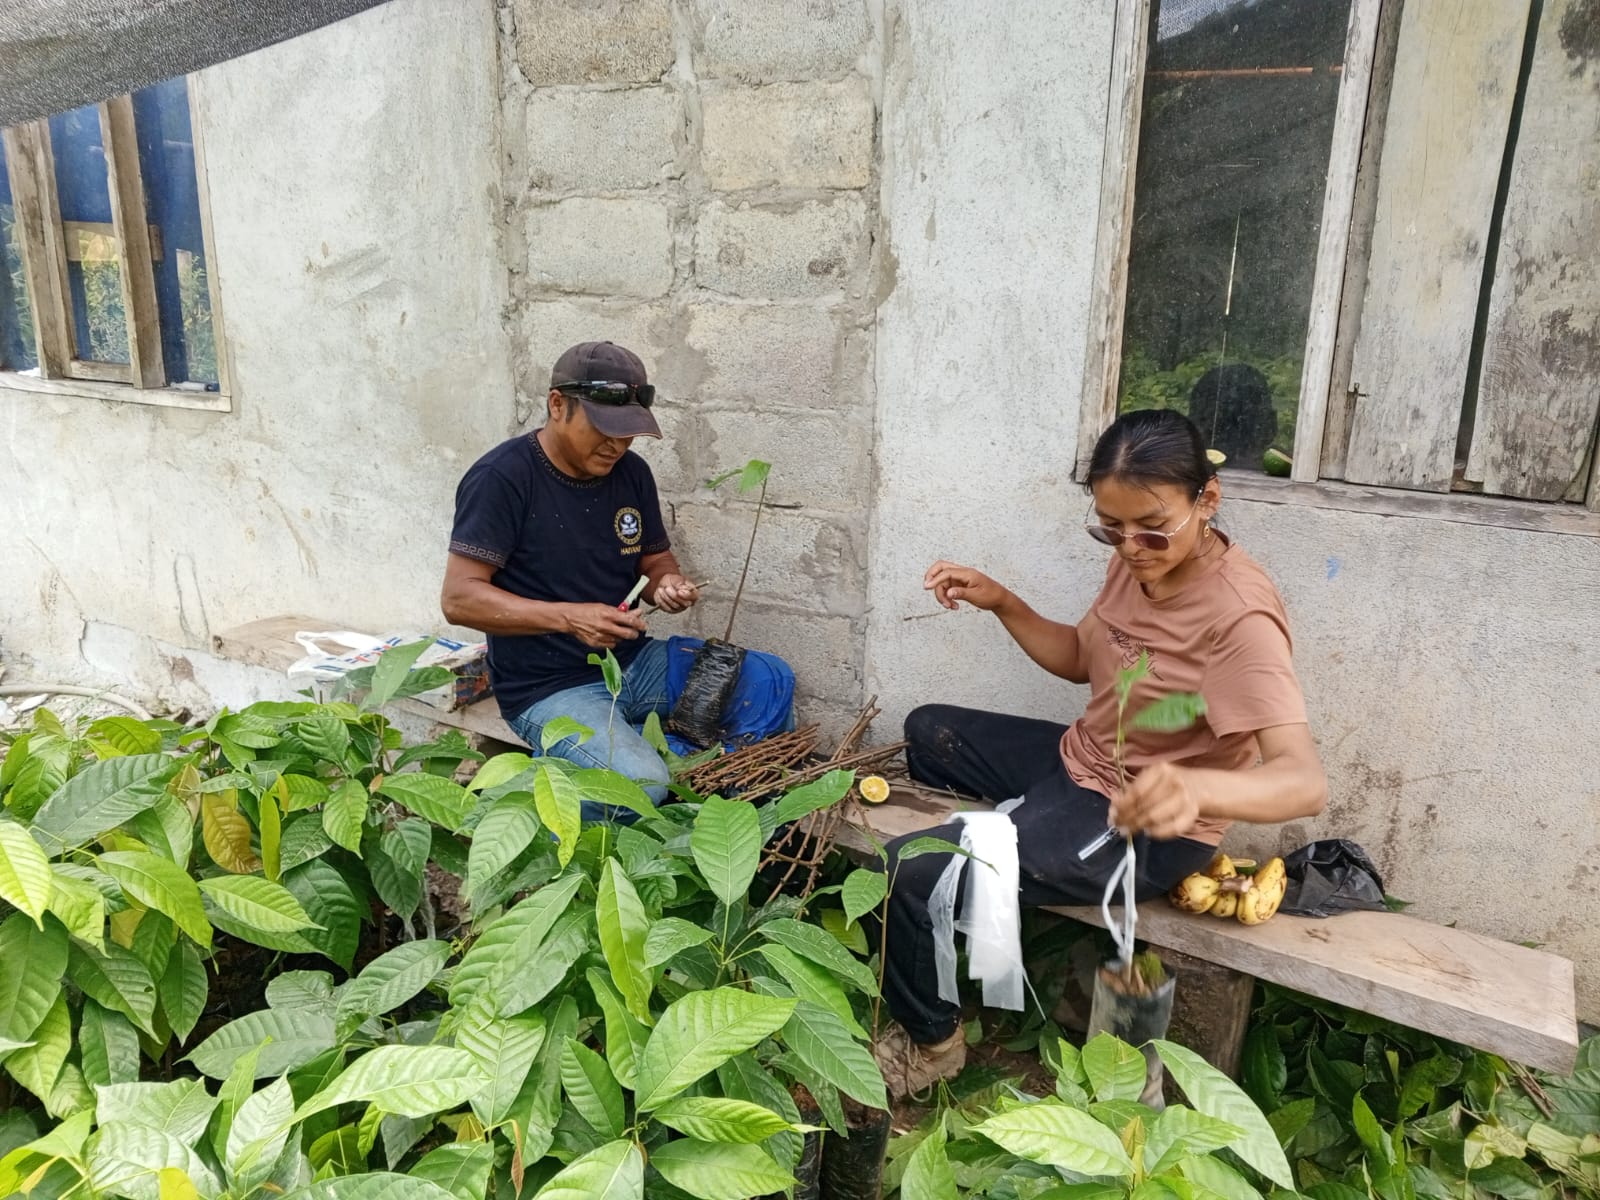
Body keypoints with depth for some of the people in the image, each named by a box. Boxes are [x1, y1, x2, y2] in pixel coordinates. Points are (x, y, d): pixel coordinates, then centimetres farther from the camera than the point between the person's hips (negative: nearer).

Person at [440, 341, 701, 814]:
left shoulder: (631, 473, 5)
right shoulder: (502, 478, -15)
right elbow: (459, 598, -17)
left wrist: (667, 583, -9)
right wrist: (568, 617, -28)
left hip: (635, 663, 7)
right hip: (549, 687, -6)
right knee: (640, 785, -31)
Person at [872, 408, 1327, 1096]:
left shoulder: (1238, 614, -30)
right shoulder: (1138, 561, -4)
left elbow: (1305, 781, -38)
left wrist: (1195, 789, -59)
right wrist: (1000, 603, -4)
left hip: (1145, 828, -9)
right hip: (1078, 762, 9)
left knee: (907, 875, -20)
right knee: (929, 731, 24)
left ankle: (929, 1040, 10)